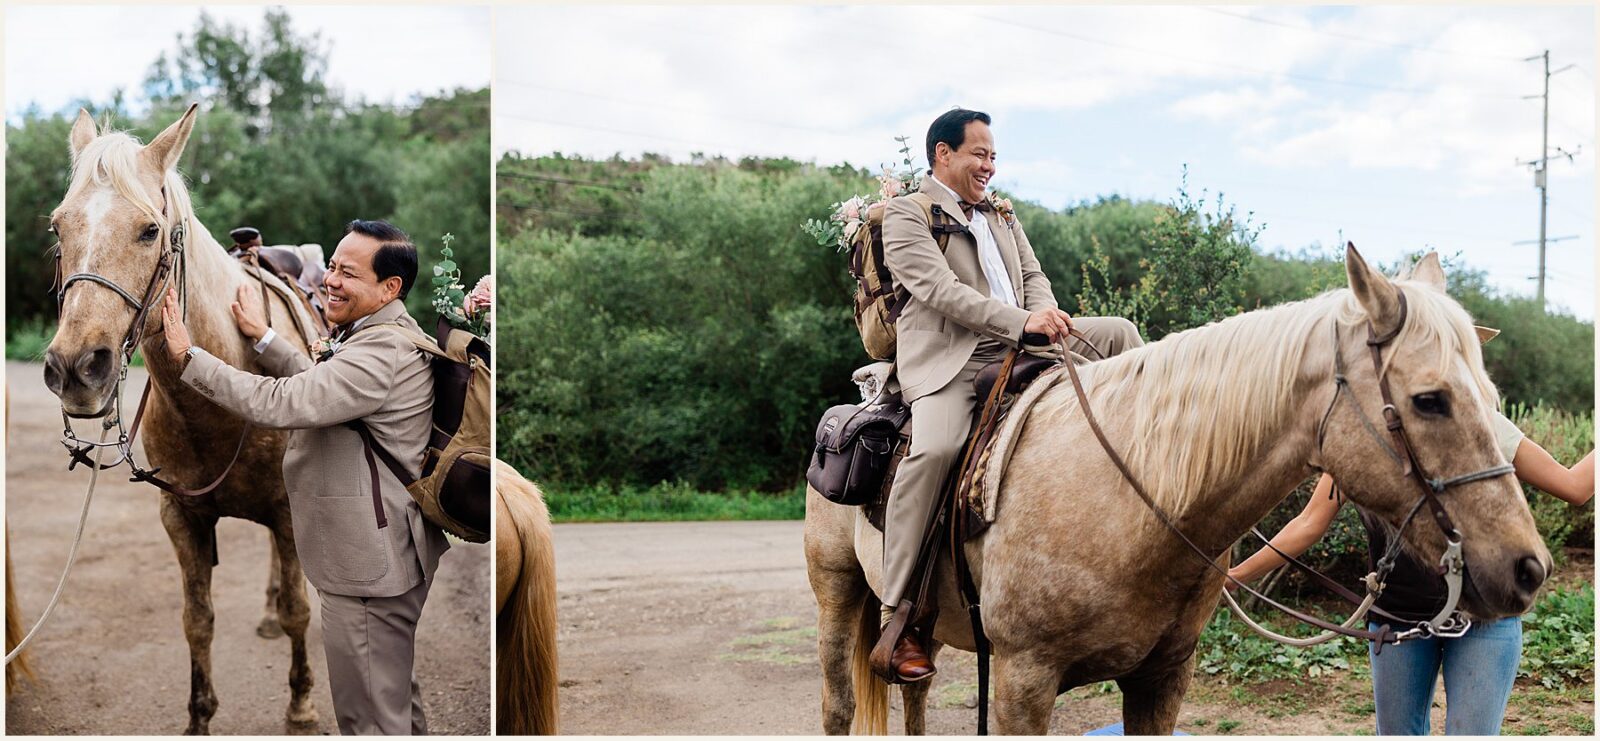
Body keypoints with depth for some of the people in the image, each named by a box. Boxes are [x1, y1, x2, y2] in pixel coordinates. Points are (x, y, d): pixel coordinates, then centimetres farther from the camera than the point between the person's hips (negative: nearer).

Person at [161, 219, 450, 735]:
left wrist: (188, 356, -24)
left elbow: (276, 404, -31)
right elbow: (318, 381, 23)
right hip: (385, 557, 11)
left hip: (367, 566, -11)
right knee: (397, 699, 26)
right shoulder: (382, 334, 10)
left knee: (371, 717, 0)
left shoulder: (382, 352, -25)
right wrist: (264, 337, 14)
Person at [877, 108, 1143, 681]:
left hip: (1017, 348, 8)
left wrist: (1045, 314, -4)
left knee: (1119, 333, 1)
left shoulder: (1002, 215, 26)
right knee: (934, 449, -34)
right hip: (947, 362, -8)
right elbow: (940, 289, -13)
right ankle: (896, 622, -30)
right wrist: (1020, 321, -21)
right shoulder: (906, 213, 0)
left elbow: (1034, 276, 21)